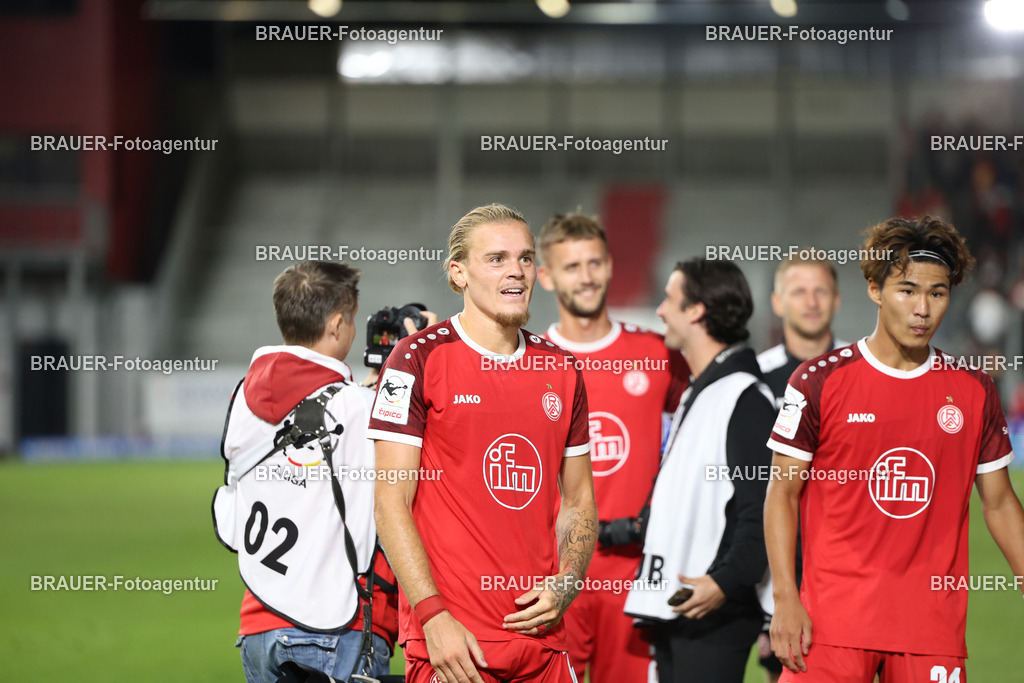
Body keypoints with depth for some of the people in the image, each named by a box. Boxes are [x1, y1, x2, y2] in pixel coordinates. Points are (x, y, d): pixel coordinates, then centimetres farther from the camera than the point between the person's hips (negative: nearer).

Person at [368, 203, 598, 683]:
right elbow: (391, 504, -8)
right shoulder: (418, 359, -4)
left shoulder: (560, 369, 11)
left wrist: (563, 587, -1)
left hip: (541, 634, 5)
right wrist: (433, 616, -16)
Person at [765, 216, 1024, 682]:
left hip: (935, 626, 2)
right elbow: (782, 493, 1)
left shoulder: (974, 391, 8)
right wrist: (785, 598, -8)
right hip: (833, 620, -2)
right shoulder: (819, 381, 0)